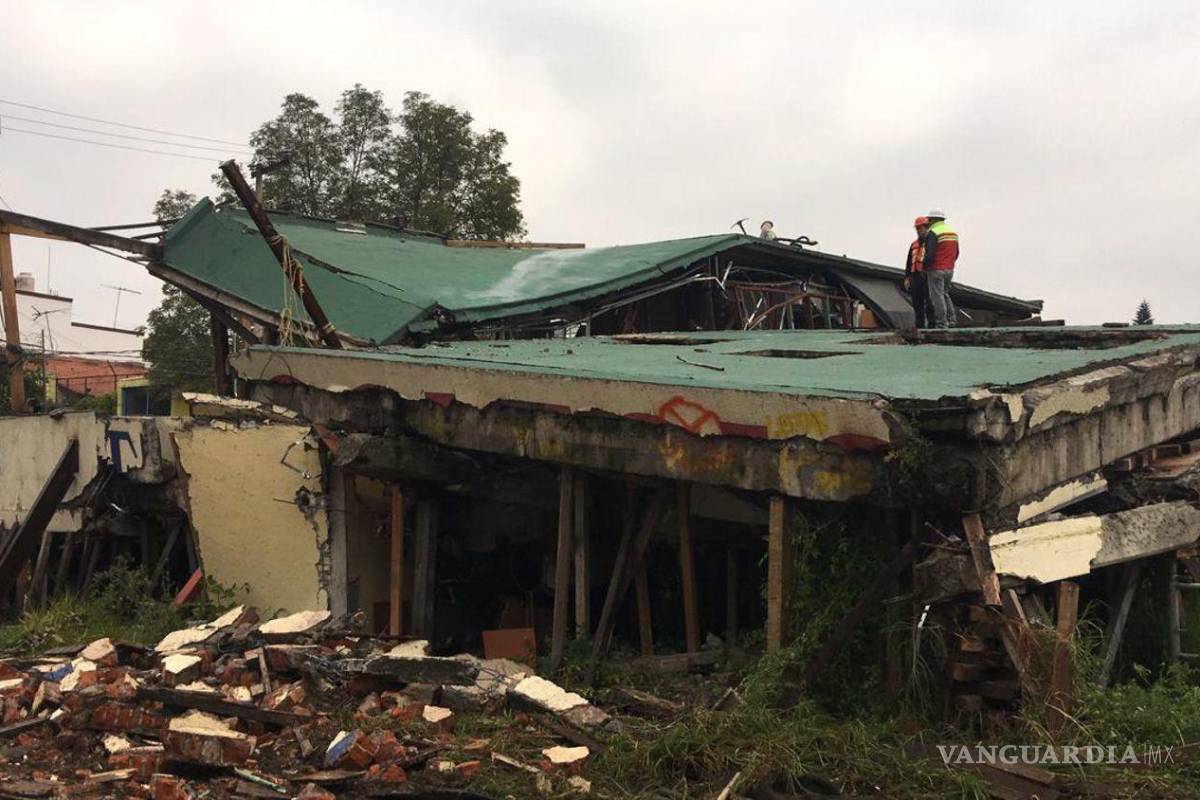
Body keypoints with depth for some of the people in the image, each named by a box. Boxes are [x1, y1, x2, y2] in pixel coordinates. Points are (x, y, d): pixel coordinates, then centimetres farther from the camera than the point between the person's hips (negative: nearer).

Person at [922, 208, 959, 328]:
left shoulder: (933, 233, -13)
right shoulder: (953, 232, 13)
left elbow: (929, 253, -19)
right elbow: (956, 253, 15)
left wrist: (924, 266, -5)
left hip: (936, 269, -8)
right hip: (949, 269, 8)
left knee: (937, 296, -4)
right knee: (945, 294, 18)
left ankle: (941, 323, -7)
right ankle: (950, 320, 13)